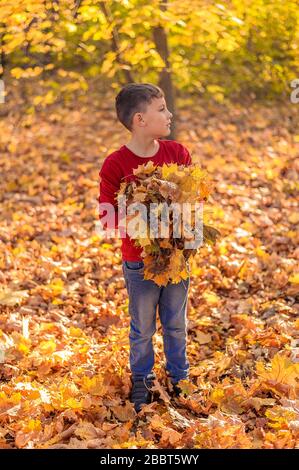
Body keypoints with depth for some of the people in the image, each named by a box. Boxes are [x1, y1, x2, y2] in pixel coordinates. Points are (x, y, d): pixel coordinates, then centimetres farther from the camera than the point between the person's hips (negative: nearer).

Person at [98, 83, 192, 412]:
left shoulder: (178, 153, -5)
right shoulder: (115, 165, -16)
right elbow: (108, 216, -12)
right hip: (139, 261, -3)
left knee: (176, 324, 18)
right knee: (143, 329, 13)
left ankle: (179, 378, 36)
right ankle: (141, 382, 33)